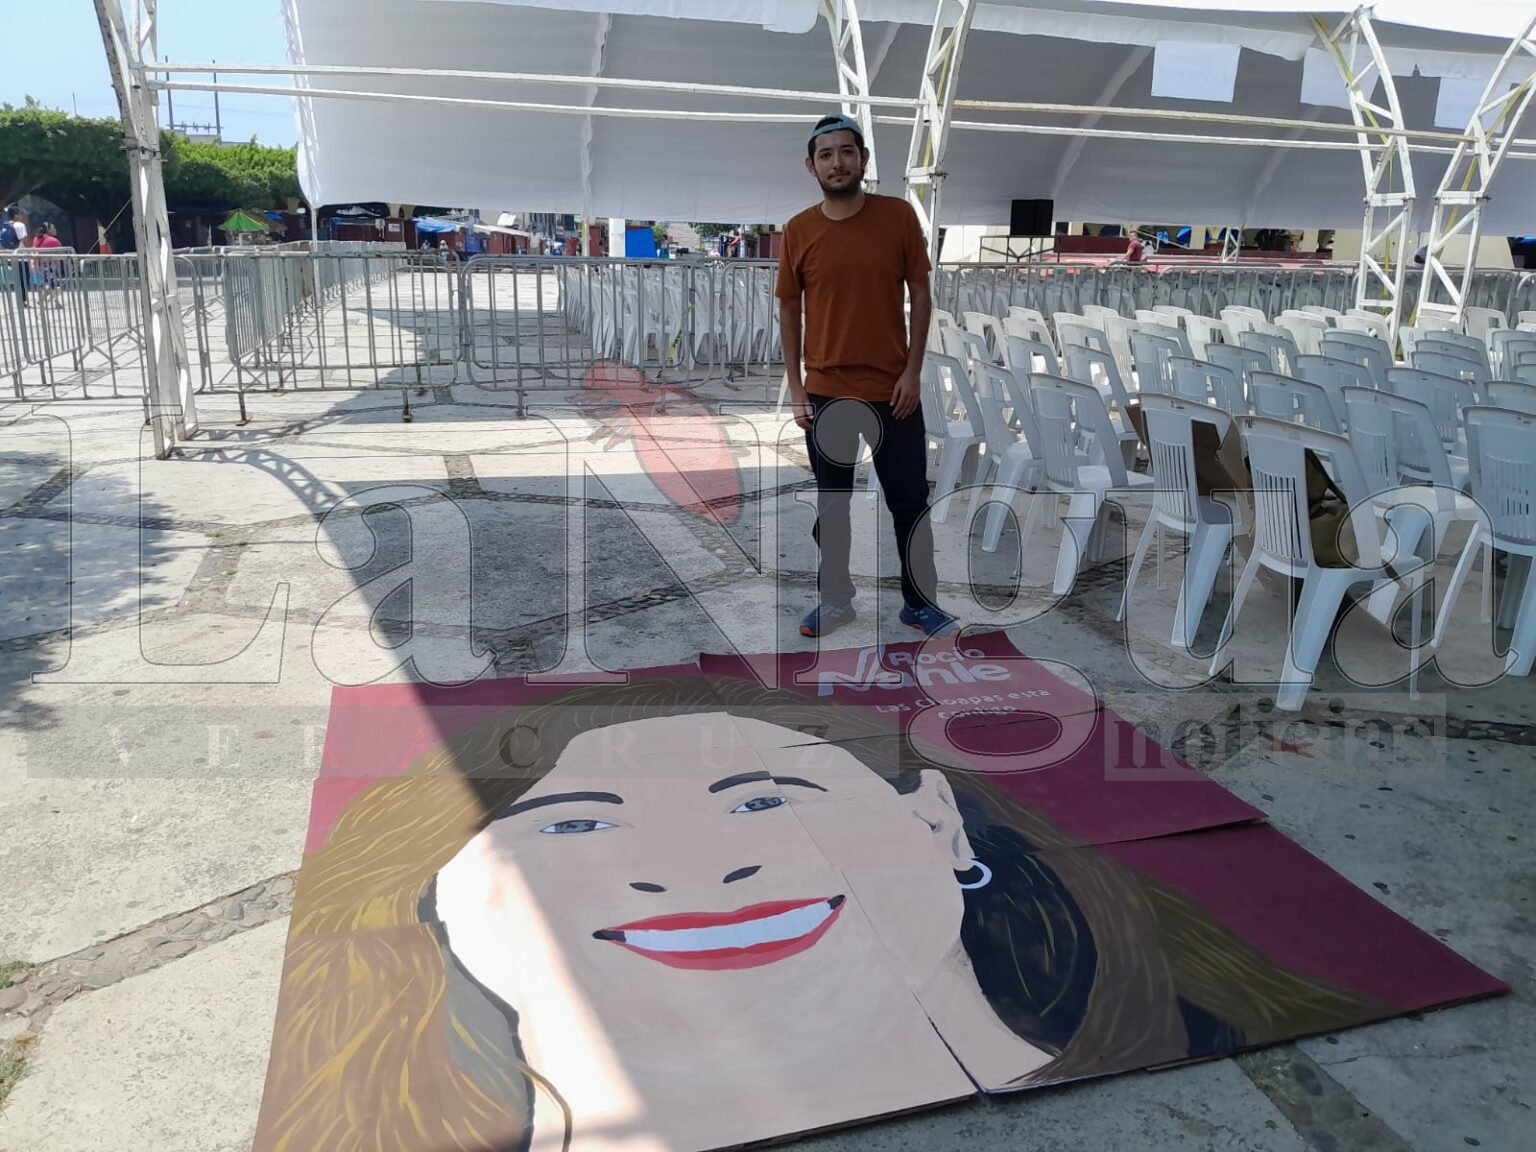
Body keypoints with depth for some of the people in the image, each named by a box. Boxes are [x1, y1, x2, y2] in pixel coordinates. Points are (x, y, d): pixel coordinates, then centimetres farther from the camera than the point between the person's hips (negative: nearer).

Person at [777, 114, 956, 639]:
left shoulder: (899, 216, -4)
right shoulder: (797, 231, -2)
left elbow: (921, 295, 0)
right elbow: (789, 310, 5)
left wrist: (913, 370, -7)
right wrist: (795, 387, 1)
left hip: (893, 389, -1)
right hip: (826, 393, 1)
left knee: (910, 503, 7)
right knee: (831, 504, 11)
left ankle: (920, 602, 24)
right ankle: (836, 600, 27)